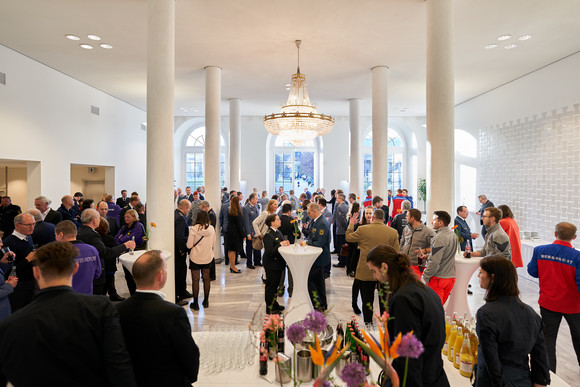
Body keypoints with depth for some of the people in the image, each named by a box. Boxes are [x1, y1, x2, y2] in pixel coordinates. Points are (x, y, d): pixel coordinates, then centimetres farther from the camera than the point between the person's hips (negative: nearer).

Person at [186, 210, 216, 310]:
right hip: (207, 257, 3)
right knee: (206, 279, 15)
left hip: (195, 258, -3)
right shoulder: (211, 228, -5)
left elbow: (189, 245, -13)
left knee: (195, 280, 7)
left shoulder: (193, 229, -16)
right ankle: (206, 301, 25)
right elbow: (213, 243, 4)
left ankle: (195, 303, 14)